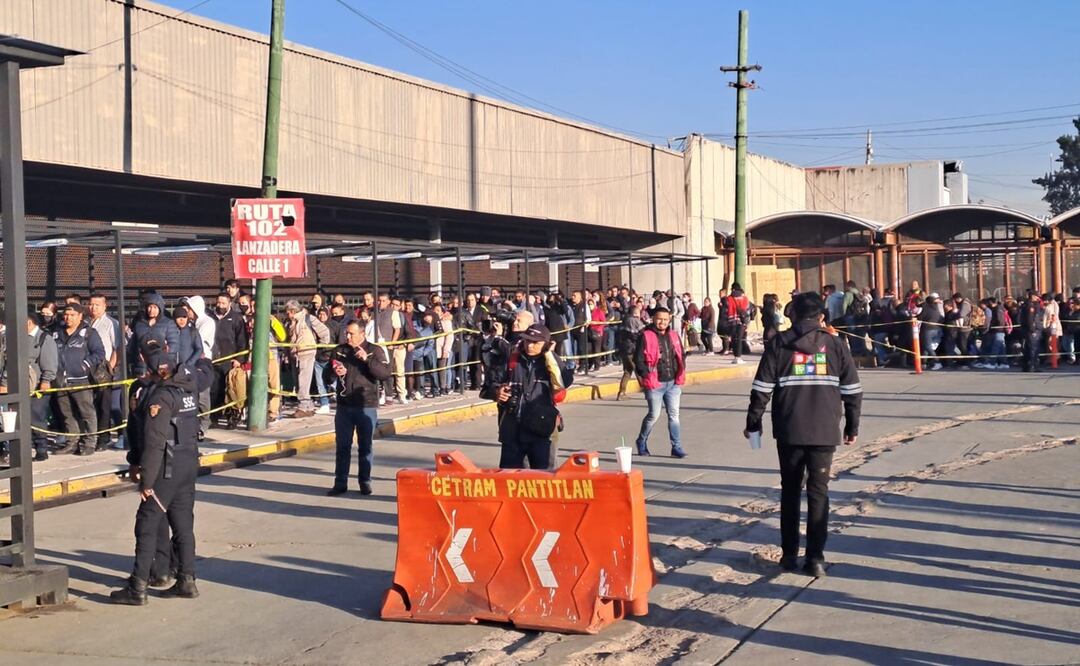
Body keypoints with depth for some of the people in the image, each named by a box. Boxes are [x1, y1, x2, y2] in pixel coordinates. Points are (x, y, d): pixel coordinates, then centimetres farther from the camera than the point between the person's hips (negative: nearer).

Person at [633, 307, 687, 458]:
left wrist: (680, 376, 7)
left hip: (673, 383, 5)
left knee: (674, 414, 4)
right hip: (655, 384, -5)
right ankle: (642, 442, 24)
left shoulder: (674, 335, 10)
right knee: (654, 415, 2)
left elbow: (681, 356, 18)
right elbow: (638, 359, -8)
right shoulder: (646, 336, -7)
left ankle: (676, 447, 9)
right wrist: (647, 377, -13)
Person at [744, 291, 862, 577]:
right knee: (818, 492, 5)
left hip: (789, 431, 0)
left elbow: (762, 388, -2)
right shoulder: (836, 345, 3)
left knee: (790, 490, 13)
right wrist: (852, 427, 14)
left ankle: (789, 554, 15)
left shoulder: (778, 344, 0)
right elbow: (852, 390, 4)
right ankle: (815, 558, 1)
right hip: (825, 431, 0)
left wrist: (753, 422, 8)